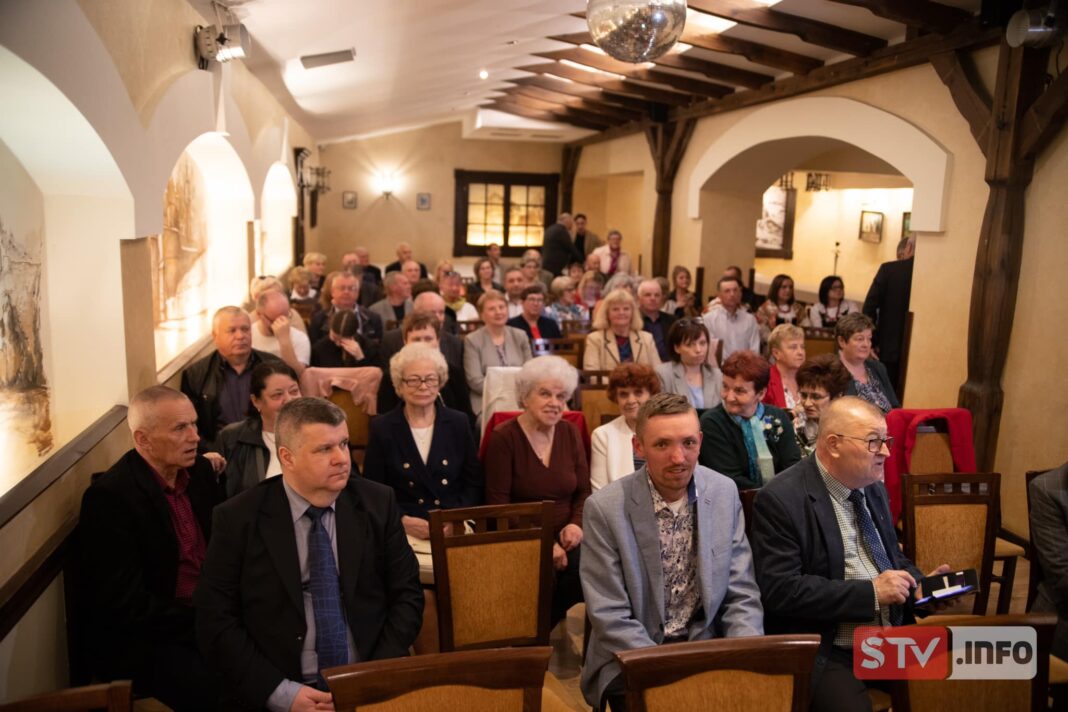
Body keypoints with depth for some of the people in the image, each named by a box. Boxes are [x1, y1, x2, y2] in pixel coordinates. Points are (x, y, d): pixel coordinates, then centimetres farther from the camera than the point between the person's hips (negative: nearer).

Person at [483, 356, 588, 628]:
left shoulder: (570, 433, 8)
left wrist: (576, 524, -9)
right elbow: (498, 505, -9)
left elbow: (583, 491, 13)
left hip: (563, 539, 5)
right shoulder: (503, 437, -6)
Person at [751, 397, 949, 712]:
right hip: (823, 651, -7)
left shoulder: (874, 489, 10)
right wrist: (871, 592, -20)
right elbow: (780, 590, -21)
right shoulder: (780, 499, -14)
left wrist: (920, 583, 1)